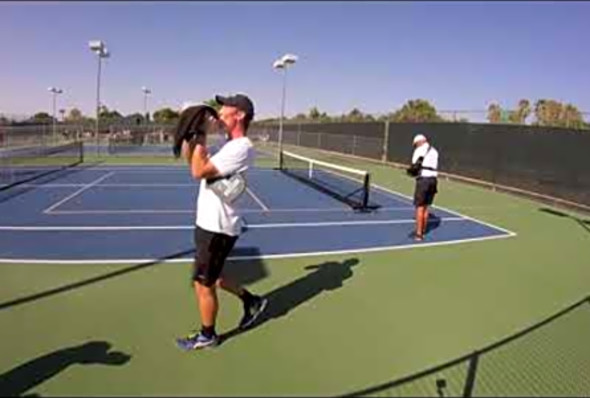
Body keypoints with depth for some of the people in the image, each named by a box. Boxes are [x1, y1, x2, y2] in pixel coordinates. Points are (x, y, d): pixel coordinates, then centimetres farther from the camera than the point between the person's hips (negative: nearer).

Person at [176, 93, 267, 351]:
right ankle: (251, 301, 38)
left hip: (217, 228, -10)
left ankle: (207, 336, 26)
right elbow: (189, 158, 13)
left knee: (203, 284, 5)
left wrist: (200, 137, -17)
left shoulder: (241, 148, -20)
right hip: (209, 223, 10)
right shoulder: (229, 144, 12)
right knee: (210, 278, 23)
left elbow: (198, 171, -27)